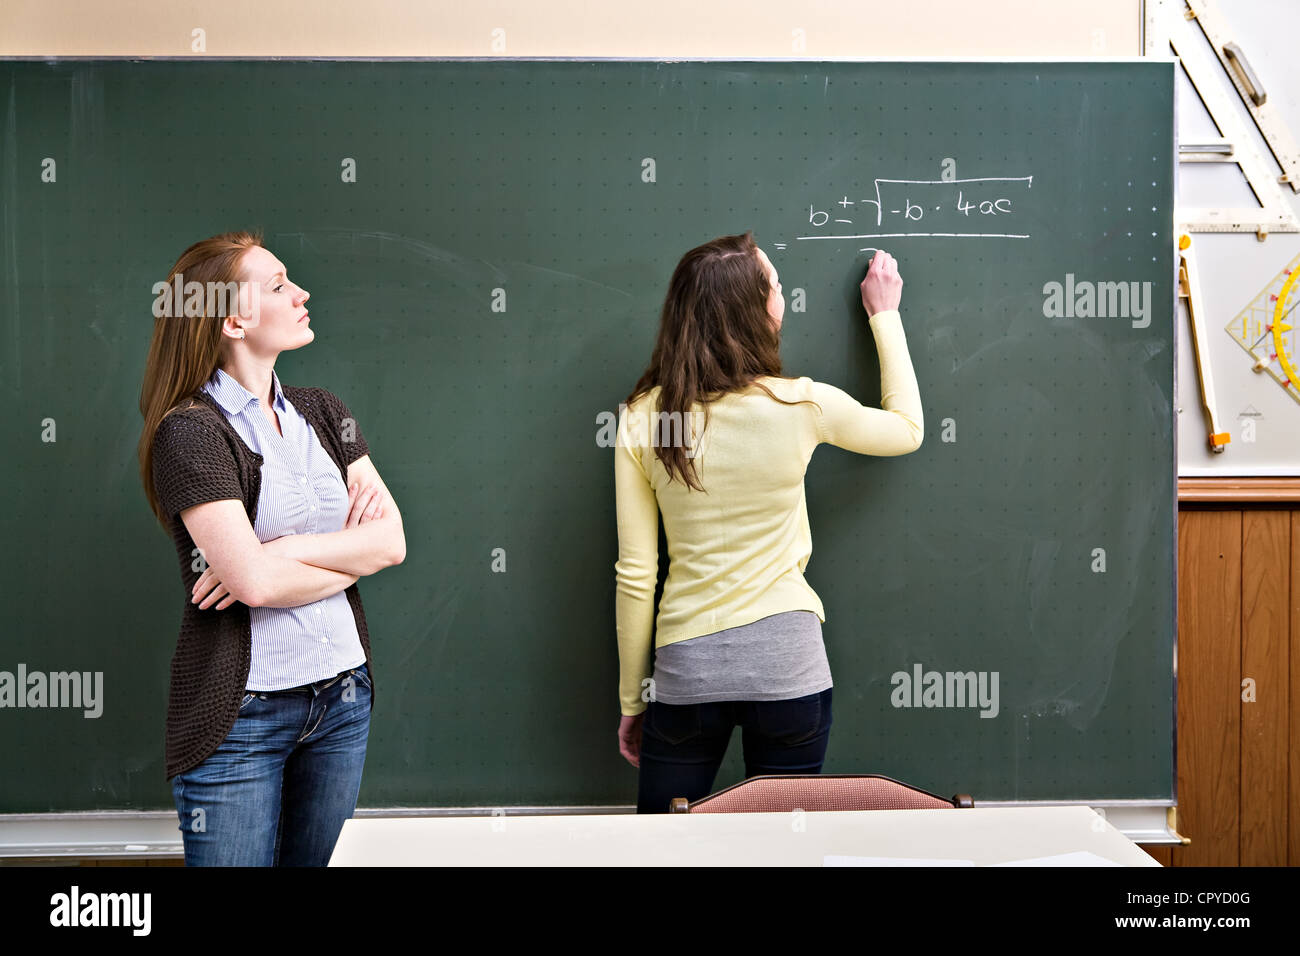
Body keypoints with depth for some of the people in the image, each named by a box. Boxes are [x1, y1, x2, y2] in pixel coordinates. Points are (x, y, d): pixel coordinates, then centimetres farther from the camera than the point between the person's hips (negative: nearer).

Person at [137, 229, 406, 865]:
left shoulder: (321, 412, 8)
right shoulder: (190, 432, -12)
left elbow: (392, 539, -1)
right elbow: (253, 579, -22)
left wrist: (287, 551, -15)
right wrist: (353, 555, -7)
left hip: (342, 692, 6)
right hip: (240, 710, -6)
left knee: (311, 859, 17)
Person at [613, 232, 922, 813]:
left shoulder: (642, 420, -6)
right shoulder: (802, 405, -8)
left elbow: (635, 575, -3)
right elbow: (907, 429, 13)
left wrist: (632, 700, 9)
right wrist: (884, 314, 23)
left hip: (687, 670, 1)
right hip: (788, 662, 0)